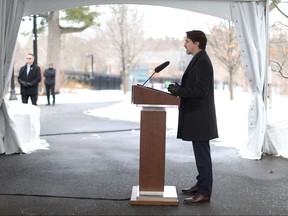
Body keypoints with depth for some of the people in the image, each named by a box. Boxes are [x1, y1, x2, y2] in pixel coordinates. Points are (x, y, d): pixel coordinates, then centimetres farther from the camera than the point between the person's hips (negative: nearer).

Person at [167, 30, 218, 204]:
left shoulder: (202, 62, -17)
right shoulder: (199, 60, 15)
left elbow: (201, 91, -23)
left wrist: (178, 91, -18)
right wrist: (179, 88, 8)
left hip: (200, 116, -11)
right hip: (197, 116, 11)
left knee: (202, 154, -5)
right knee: (201, 153, 17)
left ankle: (204, 192, 1)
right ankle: (201, 184, 27)